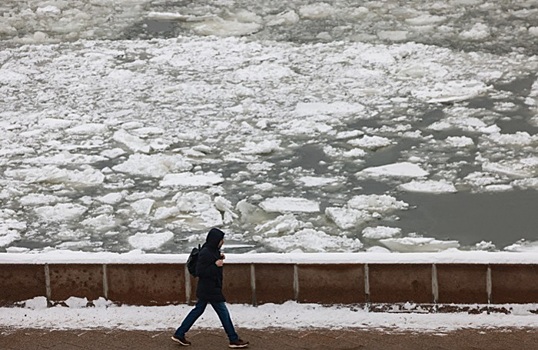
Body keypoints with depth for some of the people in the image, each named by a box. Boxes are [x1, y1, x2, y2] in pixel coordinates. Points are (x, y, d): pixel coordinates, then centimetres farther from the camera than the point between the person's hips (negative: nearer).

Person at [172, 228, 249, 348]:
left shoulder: (213, 251, 8)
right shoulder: (205, 253, -22)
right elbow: (200, 272, -23)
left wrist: (220, 258, 3)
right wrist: (216, 265, -25)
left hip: (207, 289, 10)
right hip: (210, 290, -10)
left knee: (198, 310, 15)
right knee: (223, 312, -3)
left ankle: (179, 334, 21)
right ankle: (234, 340, 5)